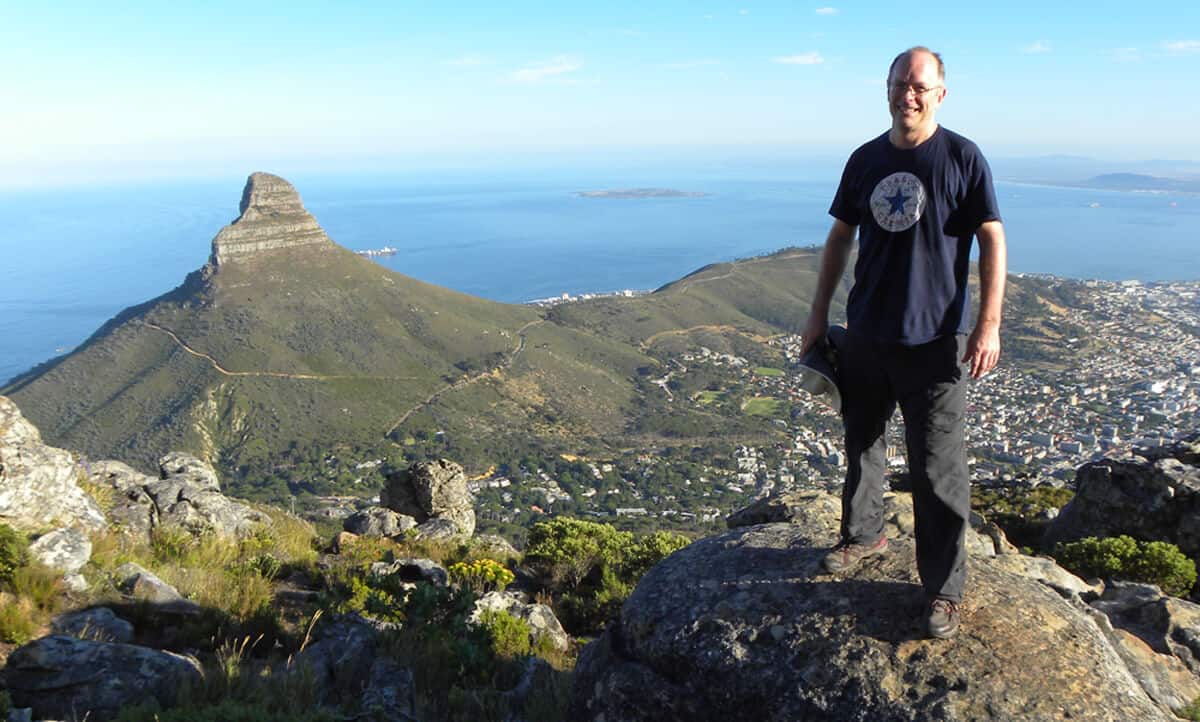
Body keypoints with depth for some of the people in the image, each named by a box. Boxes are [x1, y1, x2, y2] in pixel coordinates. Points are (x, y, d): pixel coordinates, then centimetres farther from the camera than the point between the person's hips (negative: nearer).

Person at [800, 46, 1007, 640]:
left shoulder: (962, 158, -5)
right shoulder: (865, 160, 7)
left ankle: (944, 588, 13)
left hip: (933, 340, -5)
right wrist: (818, 315, 11)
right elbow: (840, 237, 13)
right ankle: (862, 535, 42)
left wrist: (988, 324, -14)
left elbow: (992, 241, -6)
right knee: (861, 442, 19)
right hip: (865, 334, 5)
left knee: (937, 468, 0)